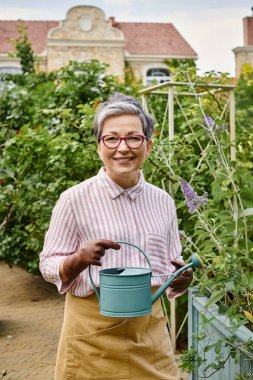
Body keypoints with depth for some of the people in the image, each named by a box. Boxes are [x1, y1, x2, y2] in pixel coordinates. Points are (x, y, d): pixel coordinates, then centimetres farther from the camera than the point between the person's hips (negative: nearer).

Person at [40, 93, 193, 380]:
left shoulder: (163, 202, 3)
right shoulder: (75, 199, -10)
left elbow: (171, 267, 12)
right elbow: (48, 266, -5)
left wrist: (180, 280, -10)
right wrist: (79, 259, -25)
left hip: (150, 328, 4)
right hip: (93, 332, -3)